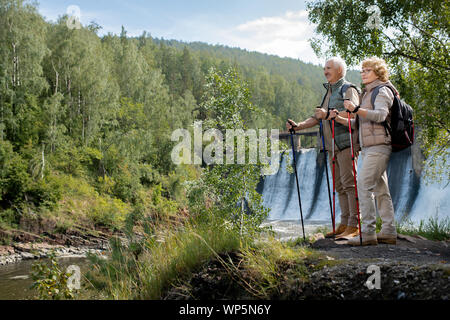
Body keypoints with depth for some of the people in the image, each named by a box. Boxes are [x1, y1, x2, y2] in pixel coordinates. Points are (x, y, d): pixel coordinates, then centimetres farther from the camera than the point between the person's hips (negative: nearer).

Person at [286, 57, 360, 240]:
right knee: (339, 186, 7)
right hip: (332, 145, 9)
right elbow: (318, 117, 23)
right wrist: (298, 126, 9)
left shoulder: (348, 89, -1)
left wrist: (328, 115, -27)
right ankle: (344, 224, 11)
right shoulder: (329, 92, 25)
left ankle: (354, 225, -9)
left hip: (345, 143, -8)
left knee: (349, 183, -10)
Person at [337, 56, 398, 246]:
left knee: (363, 186, -15)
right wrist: (341, 120, 12)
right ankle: (388, 232, 12)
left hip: (378, 147, -9)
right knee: (380, 189, 8)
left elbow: (380, 115, -22)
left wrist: (357, 109, -33)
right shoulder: (367, 93, 24)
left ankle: (368, 232, -13)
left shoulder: (382, 91, -4)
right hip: (368, 147, 9)